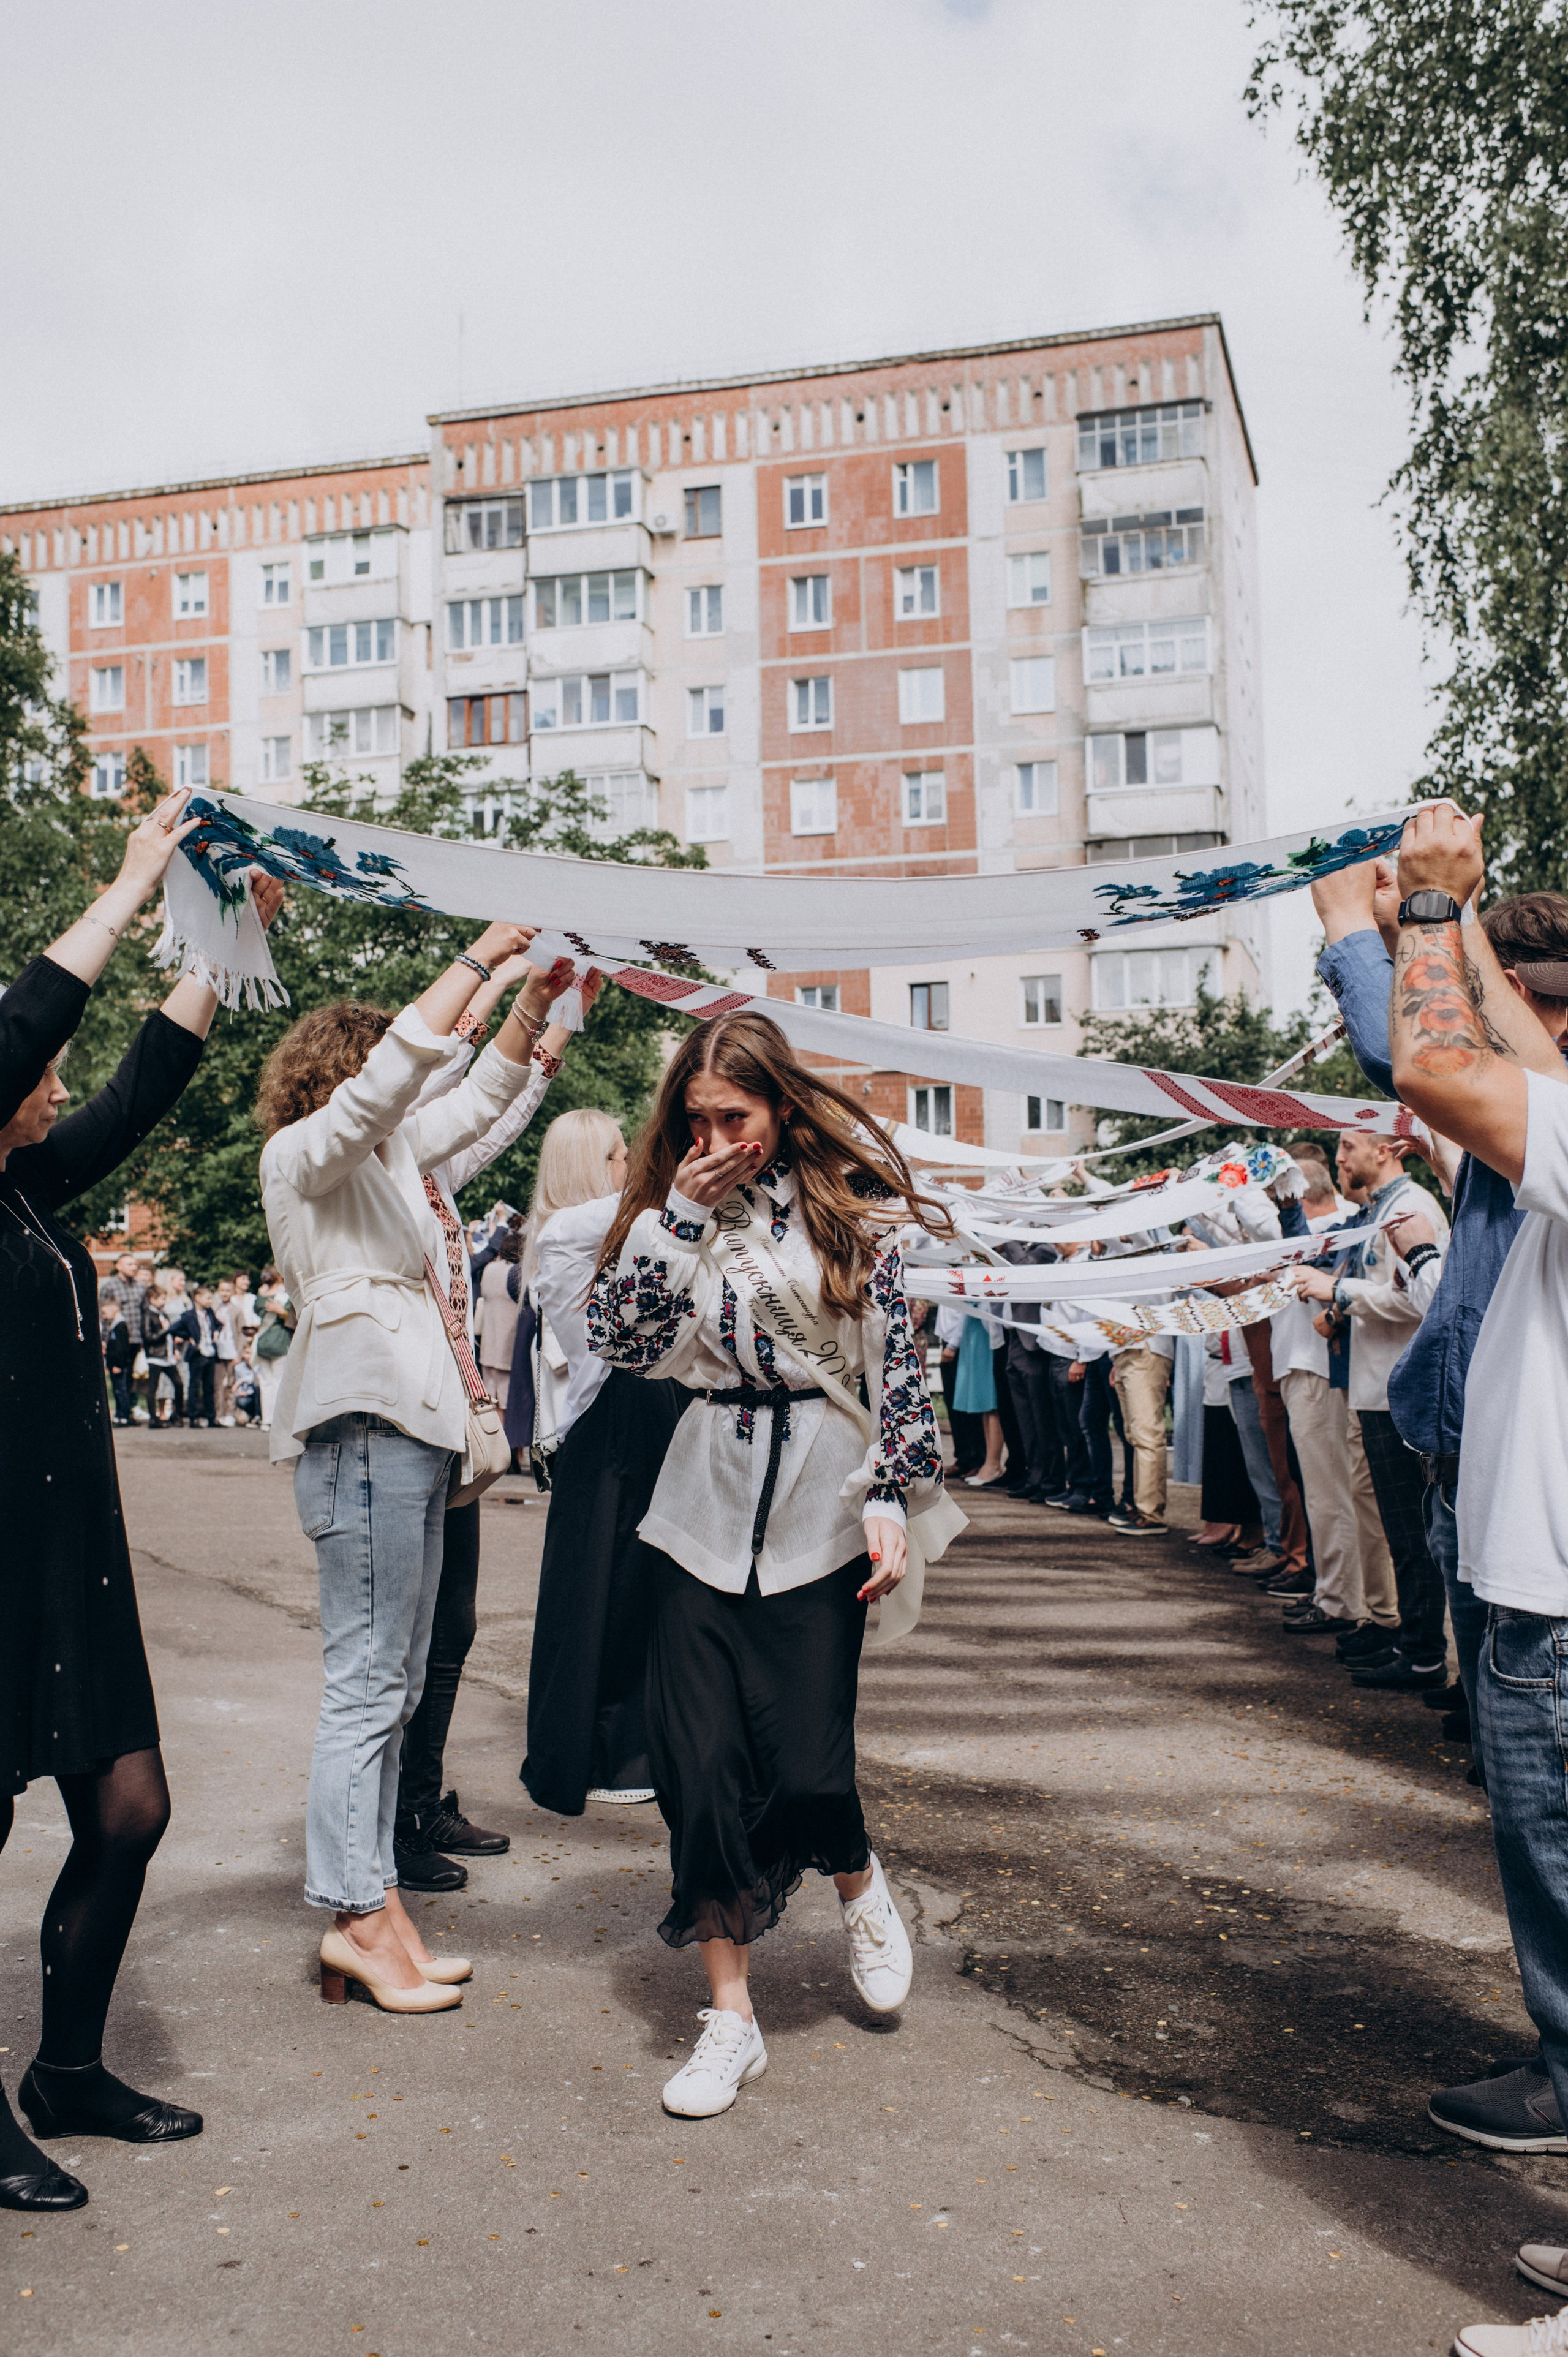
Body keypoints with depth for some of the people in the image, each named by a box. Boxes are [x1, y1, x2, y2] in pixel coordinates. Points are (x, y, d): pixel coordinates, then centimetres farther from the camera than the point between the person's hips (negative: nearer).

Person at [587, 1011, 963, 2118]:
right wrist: (677, 1214, -9)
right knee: (699, 1763, -2)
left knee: (804, 1765, -3)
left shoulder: (846, 1204, 0)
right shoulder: (675, 1208, 8)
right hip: (708, 1512, 3)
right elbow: (620, 1338, -3)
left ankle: (860, 1883, 34)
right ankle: (731, 2016, 13)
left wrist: (892, 1499, -9)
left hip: (819, 1509, -2)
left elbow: (896, 1358, -2)